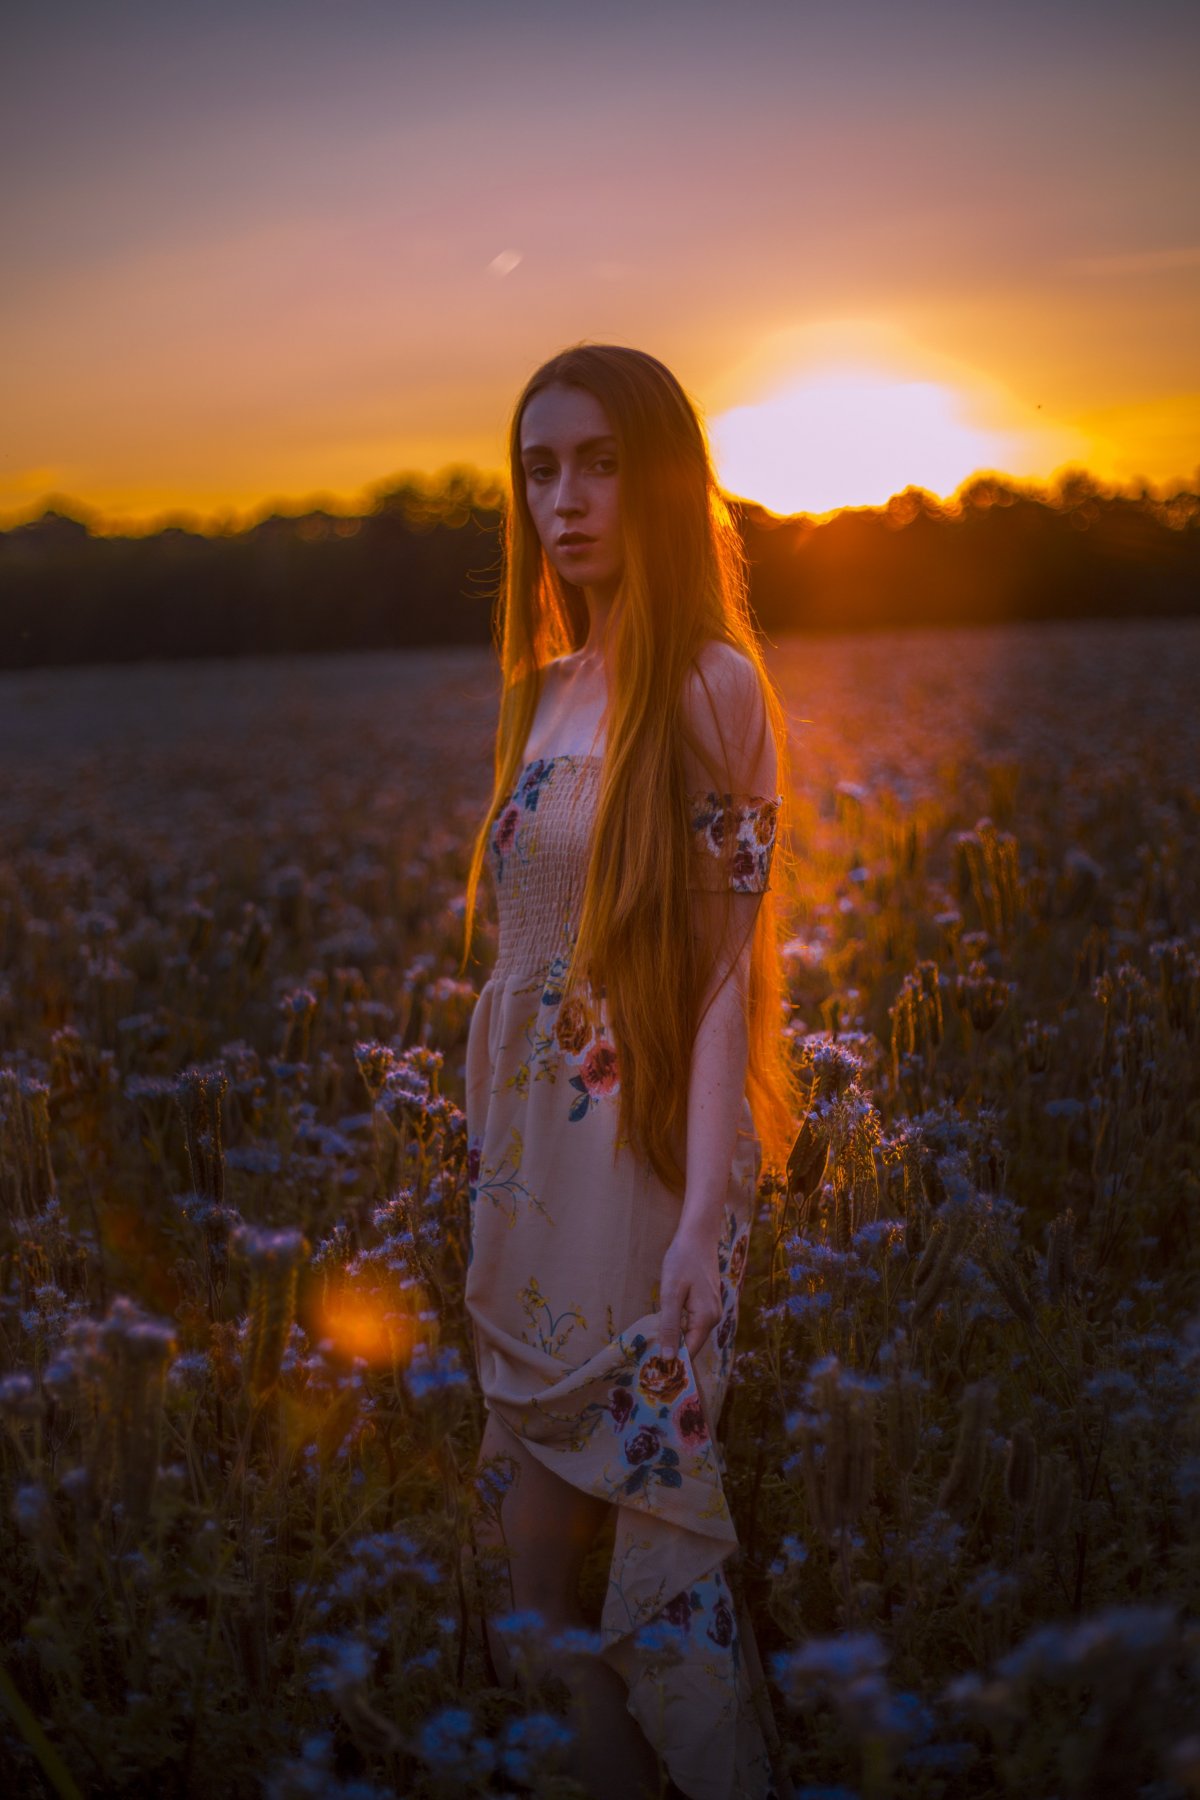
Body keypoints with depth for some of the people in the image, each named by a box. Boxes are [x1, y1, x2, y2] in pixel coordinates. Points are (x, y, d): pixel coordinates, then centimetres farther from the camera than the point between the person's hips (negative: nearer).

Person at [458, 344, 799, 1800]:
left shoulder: (711, 686, -9)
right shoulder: (545, 693, 10)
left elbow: (729, 963, -14)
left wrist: (705, 1215, -20)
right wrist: (489, 1149, 13)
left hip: (651, 1136, -7)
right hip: (526, 1135, 7)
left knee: (652, 1487, -1)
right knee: (534, 1474, 13)